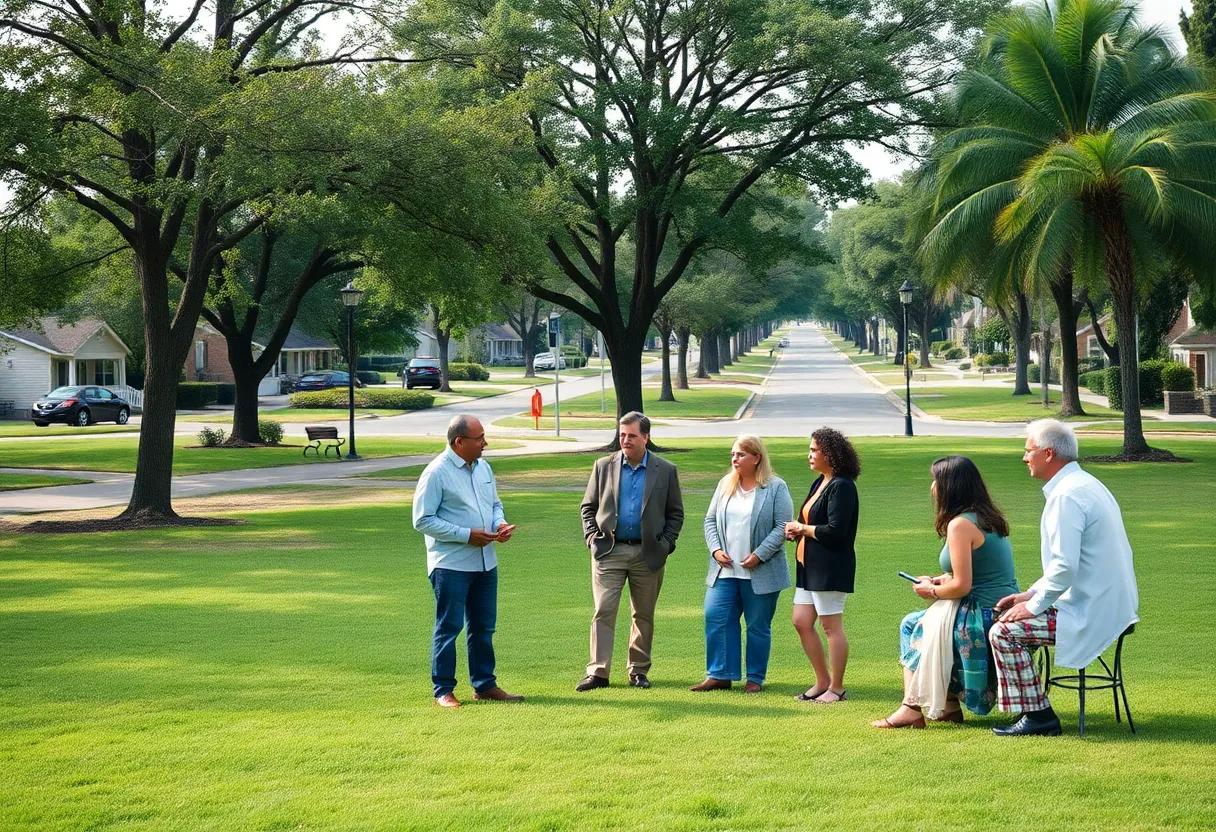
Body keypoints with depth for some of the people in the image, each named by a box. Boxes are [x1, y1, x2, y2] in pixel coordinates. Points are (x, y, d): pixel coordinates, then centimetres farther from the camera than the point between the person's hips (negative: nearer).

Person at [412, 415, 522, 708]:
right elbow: (423, 520, -14)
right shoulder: (436, 473, -12)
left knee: (484, 626, 13)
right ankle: (443, 690, 5)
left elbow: (495, 503, 23)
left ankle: (485, 684, 23)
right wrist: (467, 535, -18)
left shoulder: (483, 467, 11)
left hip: (485, 562, 7)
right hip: (451, 564, -7)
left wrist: (500, 524, -1)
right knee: (448, 627, -2)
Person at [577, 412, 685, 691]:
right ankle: (598, 672, -5)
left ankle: (639, 670, 19)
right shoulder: (604, 466, 5)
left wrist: (665, 545, -3)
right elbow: (588, 507, 11)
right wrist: (592, 538, -2)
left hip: (648, 554, 0)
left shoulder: (665, 471, 3)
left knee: (643, 615, 8)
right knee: (603, 612, -6)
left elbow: (675, 513, 7)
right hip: (609, 551, 0)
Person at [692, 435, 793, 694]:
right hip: (725, 570, 4)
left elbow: (782, 527, -8)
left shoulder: (776, 488, -4)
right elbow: (710, 520, 15)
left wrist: (759, 555, -16)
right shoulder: (725, 485, 11)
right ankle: (719, 675, 3)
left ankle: (755, 678, 14)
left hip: (760, 573, -4)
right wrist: (715, 549, -1)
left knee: (758, 626, 3)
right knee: (715, 618, -5)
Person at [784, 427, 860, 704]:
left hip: (831, 567, -10)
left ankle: (837, 688, 7)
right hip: (810, 564, 10)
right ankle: (823, 682, 21)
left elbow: (835, 531, -23)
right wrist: (796, 530, 0)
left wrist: (802, 528, -10)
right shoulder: (820, 483, 14)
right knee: (801, 622, 10)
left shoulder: (841, 486, -16)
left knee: (831, 626, -2)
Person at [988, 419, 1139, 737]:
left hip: (1089, 614, -11)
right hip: (1109, 606, 11)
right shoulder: (1086, 484, 15)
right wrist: (1032, 594, 16)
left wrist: (1033, 605, -12)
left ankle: (1038, 716, -5)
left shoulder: (1067, 495, -19)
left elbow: (1065, 567, -25)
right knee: (1014, 613, 20)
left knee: (1004, 632, -10)